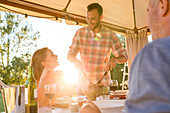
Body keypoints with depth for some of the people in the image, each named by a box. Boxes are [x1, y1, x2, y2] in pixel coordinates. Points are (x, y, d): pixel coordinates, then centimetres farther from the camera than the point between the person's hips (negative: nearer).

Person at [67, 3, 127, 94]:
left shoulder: (110, 35, -6)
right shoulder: (80, 33, -2)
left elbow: (124, 56, 0)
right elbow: (70, 55, 3)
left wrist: (115, 59, -22)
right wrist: (76, 61, -20)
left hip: (102, 84, -1)